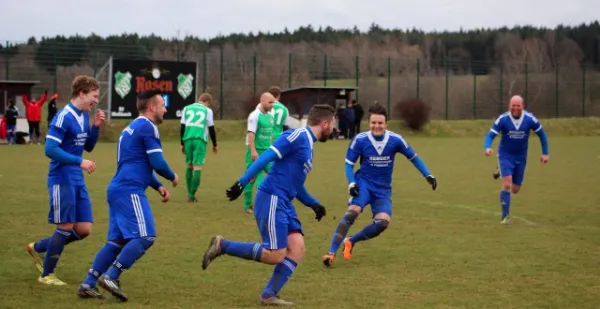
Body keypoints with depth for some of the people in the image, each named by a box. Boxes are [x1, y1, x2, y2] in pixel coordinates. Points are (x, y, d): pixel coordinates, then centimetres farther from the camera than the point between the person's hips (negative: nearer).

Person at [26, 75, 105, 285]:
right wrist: (80, 162, -24)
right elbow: (50, 149, -22)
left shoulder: (84, 116, 10)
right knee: (66, 227, -3)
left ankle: (38, 248, 24)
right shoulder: (64, 118, -17)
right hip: (62, 179, -8)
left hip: (78, 181, 8)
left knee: (84, 229, 6)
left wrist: (96, 126, 3)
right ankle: (46, 275, 13)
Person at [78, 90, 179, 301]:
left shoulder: (134, 127, 24)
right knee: (145, 237, -12)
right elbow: (158, 163, -12)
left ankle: (88, 285, 7)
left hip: (118, 190, 10)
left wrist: (158, 186, 22)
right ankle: (111, 277, -16)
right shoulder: (148, 127, -7)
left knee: (117, 241, 10)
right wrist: (172, 177, 8)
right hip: (129, 191, -10)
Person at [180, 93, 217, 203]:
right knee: (197, 167, -4)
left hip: (188, 139, 3)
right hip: (200, 140, -3)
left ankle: (190, 194, 16)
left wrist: (182, 144, 17)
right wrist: (215, 145, 16)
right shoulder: (207, 110, 6)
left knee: (189, 165, 16)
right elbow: (211, 129, 7)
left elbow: (182, 127, 12)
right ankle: (192, 195, -10)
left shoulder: (187, 108, 14)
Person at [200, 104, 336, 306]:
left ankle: (268, 295, 4)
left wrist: (313, 204, 17)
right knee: (275, 255, -10)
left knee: (297, 249, -1)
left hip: (284, 204, 9)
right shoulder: (298, 136, -10)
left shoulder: (307, 144, 20)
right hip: (271, 200, -9)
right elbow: (266, 157, -17)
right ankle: (222, 245, 1)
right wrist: (242, 183, -23)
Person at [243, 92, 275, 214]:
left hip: (267, 151, 7)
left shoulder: (270, 116, 12)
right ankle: (248, 206, 9)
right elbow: (251, 133, -18)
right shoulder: (255, 115, -11)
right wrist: (253, 151, -25)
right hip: (256, 151, -7)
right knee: (251, 178, 0)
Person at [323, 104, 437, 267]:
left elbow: (413, 157, 4)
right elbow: (349, 164, -2)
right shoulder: (360, 140, -13)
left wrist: (428, 175, -2)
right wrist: (351, 183, -17)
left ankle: (351, 241, 6)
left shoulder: (395, 140, -10)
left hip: (383, 189, 2)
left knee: (383, 222, -17)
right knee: (352, 213, -26)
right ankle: (331, 253, -25)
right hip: (364, 183, -2)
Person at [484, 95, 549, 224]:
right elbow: (490, 135, -17)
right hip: (505, 156, -3)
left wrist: (545, 153, 0)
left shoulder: (530, 119, -12)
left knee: (515, 189, 9)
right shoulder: (502, 119, -17)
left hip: (521, 157, 3)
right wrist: (487, 148, -38)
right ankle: (505, 216, -11)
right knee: (507, 184, -22)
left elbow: (541, 134, 3)